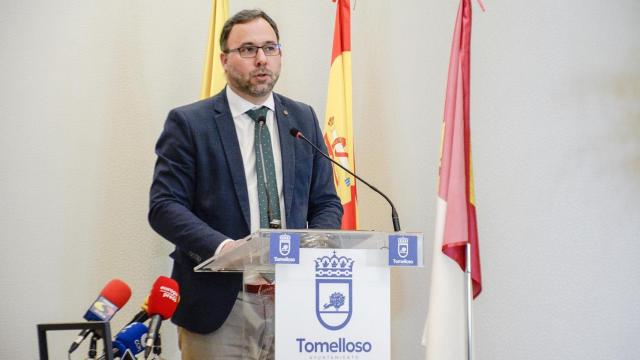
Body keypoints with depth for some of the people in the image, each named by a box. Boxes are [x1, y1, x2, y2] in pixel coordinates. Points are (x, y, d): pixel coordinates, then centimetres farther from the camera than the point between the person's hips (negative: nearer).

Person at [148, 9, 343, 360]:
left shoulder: (303, 119, 12)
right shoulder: (189, 123, -1)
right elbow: (164, 205, -7)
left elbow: (326, 202, 13)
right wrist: (222, 247, -23)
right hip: (218, 306, -3)